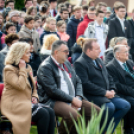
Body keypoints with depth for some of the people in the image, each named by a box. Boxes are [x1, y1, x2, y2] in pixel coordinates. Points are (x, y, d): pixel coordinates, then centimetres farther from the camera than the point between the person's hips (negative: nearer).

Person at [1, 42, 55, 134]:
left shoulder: (28, 67, 17)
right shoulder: (9, 69, -8)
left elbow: (33, 86, 27)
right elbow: (21, 86, -23)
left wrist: (35, 96, 6)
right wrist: (22, 69, -14)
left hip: (28, 102, 8)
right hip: (15, 105, -8)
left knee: (51, 112, -19)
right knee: (43, 113, -28)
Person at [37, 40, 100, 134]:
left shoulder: (67, 64, 17)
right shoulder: (45, 67, -10)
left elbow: (78, 82, 18)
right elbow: (52, 90, -18)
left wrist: (78, 97, -2)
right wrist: (72, 99, -16)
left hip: (73, 100, 8)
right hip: (53, 101, -8)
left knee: (97, 111, -4)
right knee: (73, 114, -36)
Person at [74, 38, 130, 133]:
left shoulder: (99, 60, 20)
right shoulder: (80, 64, -9)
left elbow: (109, 77, 24)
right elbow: (86, 84, -19)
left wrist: (112, 90, 3)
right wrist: (105, 92, -18)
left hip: (107, 94, 9)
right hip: (92, 96, -9)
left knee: (125, 105, -7)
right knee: (110, 107, -31)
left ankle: (108, 130, 0)